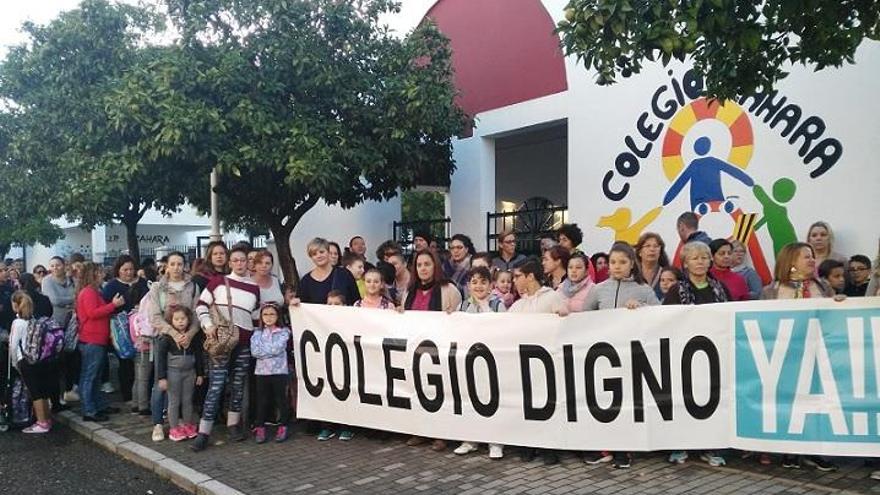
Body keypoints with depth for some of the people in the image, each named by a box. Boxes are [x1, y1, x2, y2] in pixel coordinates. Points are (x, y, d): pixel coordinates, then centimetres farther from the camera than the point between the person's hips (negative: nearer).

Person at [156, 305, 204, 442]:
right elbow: (161, 357, -10)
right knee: (174, 402, 6)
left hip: (189, 372, 3)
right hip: (173, 372, -3)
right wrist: (161, 378, -12)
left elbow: (198, 355, 8)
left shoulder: (194, 336, 0)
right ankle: (174, 429, 15)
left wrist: (200, 374, 10)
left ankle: (188, 426, 23)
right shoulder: (166, 337, -12)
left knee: (188, 401, 12)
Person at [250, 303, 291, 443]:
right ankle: (260, 428, 17)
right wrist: (272, 350, -11)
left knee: (281, 399, 5)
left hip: (279, 371, -2)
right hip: (261, 372, 2)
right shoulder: (257, 333, 6)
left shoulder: (283, 332, -1)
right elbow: (255, 351, -8)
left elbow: (277, 349, -14)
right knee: (262, 401, 8)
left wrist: (263, 349, -7)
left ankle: (283, 427, 15)